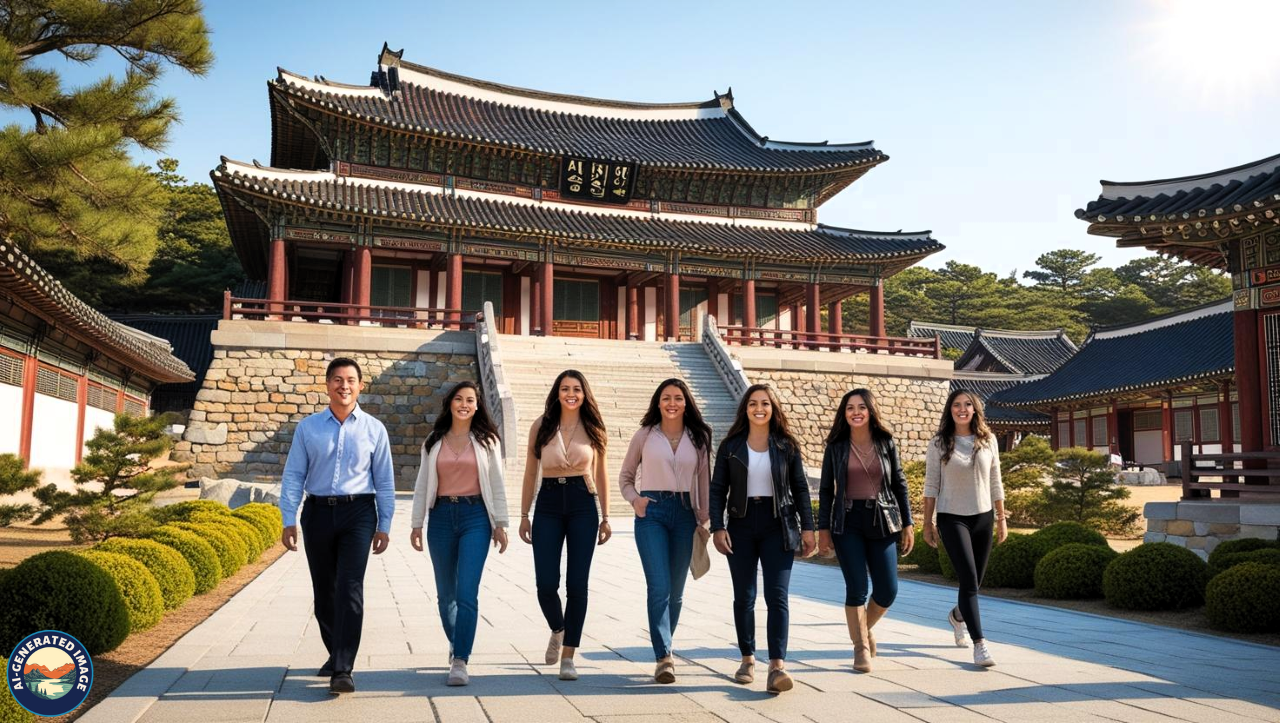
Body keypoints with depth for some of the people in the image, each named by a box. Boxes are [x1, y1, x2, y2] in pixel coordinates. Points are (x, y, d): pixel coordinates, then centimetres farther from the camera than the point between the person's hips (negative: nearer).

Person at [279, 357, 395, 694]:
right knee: (323, 591, 12)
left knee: (349, 590, -12)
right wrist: (289, 521, -3)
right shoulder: (308, 427, 4)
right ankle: (335, 654, 32)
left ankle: (342, 670, -10)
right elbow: (293, 476, 4)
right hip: (317, 512, 2)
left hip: (358, 513, -2)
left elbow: (385, 481, 5)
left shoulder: (374, 429, 3)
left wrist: (384, 526, 2)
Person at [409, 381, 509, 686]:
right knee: (445, 592, 11)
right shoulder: (434, 442, 9)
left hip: (475, 516, -3)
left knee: (466, 592, -12)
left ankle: (460, 662, -10)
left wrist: (500, 524, -1)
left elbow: (497, 484, 4)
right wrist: (417, 524, 5)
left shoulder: (486, 441, 4)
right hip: (441, 517, 3)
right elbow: (422, 484, 11)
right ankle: (455, 644, 34)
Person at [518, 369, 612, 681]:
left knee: (577, 584, -1)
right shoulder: (541, 426, 4)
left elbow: (601, 474, 11)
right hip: (548, 504, 0)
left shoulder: (592, 428, 5)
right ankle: (558, 630, 29)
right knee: (546, 585, -3)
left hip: (583, 505, 0)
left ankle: (568, 656, 10)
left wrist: (605, 517, 8)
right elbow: (530, 473, 8)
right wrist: (524, 515, 5)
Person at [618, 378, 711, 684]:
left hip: (684, 513, 2)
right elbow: (625, 476, 14)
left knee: (676, 590, 7)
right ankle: (663, 657, -14)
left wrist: (705, 519, 7)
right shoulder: (645, 435, 6)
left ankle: (663, 648, 25)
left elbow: (704, 481, 12)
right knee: (659, 587, -13)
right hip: (651, 512, -2)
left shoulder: (698, 438, 10)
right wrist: (634, 499, -4)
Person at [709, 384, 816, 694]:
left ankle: (777, 667, -13)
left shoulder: (787, 445, 4)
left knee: (777, 595, -9)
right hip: (741, 525, 1)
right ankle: (748, 659, 22)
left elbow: (800, 488, 6)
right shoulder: (731, 446, 4)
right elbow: (717, 489, 3)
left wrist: (807, 528, 0)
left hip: (778, 526, -1)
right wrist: (717, 527, -7)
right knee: (744, 597, 7)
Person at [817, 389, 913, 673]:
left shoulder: (886, 443, 5)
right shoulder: (836, 446, 2)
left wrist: (907, 523, 4)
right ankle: (861, 648, 12)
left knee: (888, 590, 2)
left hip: (882, 522, 2)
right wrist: (823, 529, -1)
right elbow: (826, 489, 4)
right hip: (847, 523, -1)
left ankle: (865, 628, 31)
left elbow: (899, 484, 8)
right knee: (856, 588, -3)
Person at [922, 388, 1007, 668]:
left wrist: (1002, 519, 9)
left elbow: (995, 483, 9)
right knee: (969, 580, -12)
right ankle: (980, 644, -8)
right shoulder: (939, 443, -4)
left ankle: (956, 615, 43)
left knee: (975, 581, 12)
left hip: (983, 518, 3)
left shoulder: (988, 441, 4)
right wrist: (927, 523, -3)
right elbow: (931, 485, -2)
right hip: (952, 519, -3)